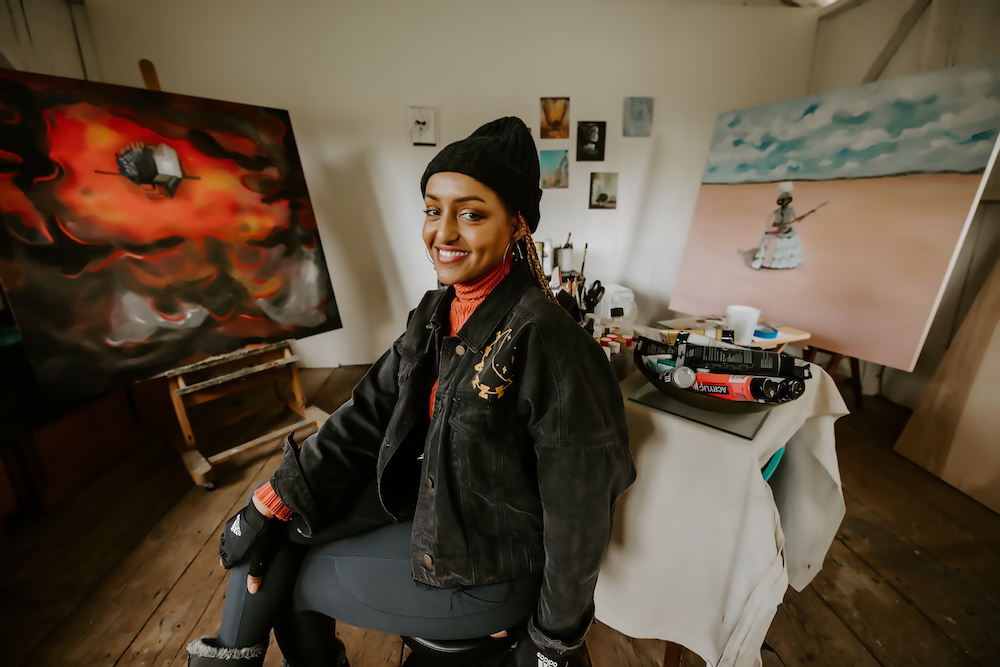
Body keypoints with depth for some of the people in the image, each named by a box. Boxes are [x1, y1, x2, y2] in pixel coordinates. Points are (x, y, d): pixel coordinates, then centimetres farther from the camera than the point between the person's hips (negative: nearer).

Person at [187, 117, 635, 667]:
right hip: (426, 493, 6)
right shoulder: (438, 311, -5)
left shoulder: (543, 339, -31)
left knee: (291, 579, 5)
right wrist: (273, 504, -4)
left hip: (484, 561, -6)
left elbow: (577, 515, -21)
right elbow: (369, 411, -2)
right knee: (268, 526, 5)